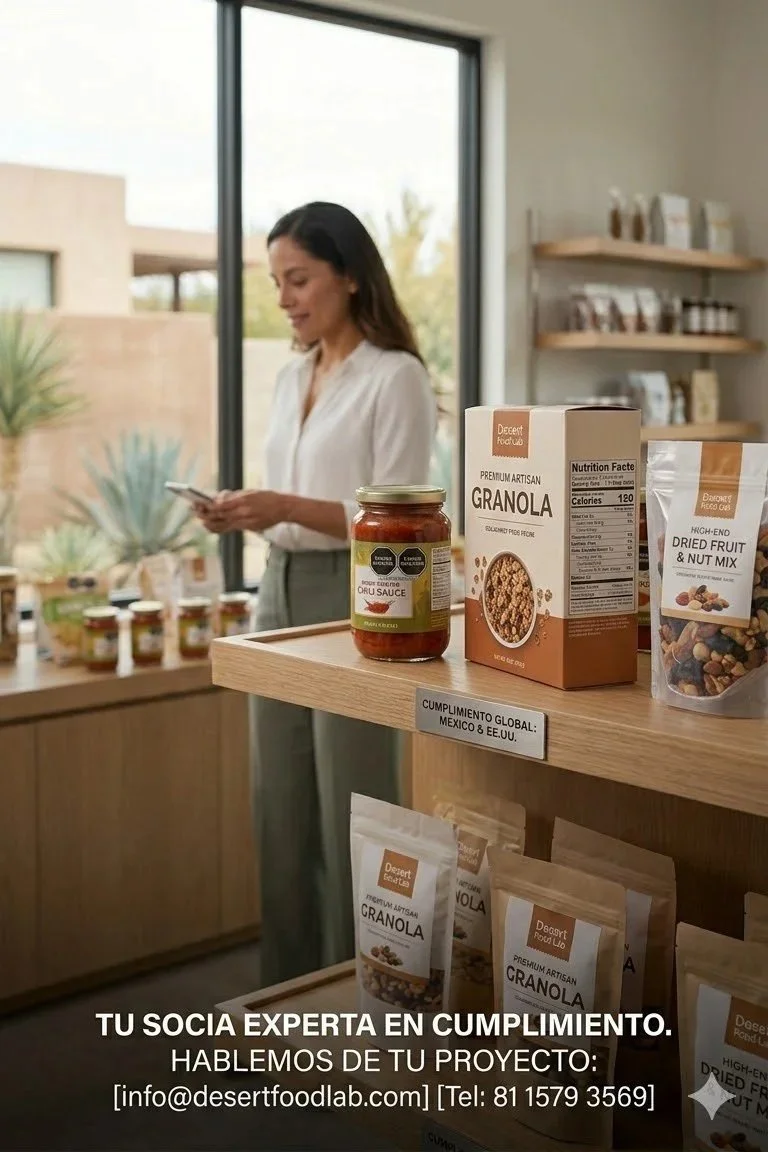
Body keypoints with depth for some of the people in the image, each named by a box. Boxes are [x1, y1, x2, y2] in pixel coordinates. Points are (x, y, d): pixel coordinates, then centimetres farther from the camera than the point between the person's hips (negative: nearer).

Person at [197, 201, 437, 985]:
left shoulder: (396, 377, -9)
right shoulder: (291, 379, 15)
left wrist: (287, 507, -23)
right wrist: (247, 514, 0)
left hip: (351, 599, -8)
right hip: (279, 594, 8)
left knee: (349, 814, 0)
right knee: (281, 814, 12)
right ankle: (287, 996, 26)